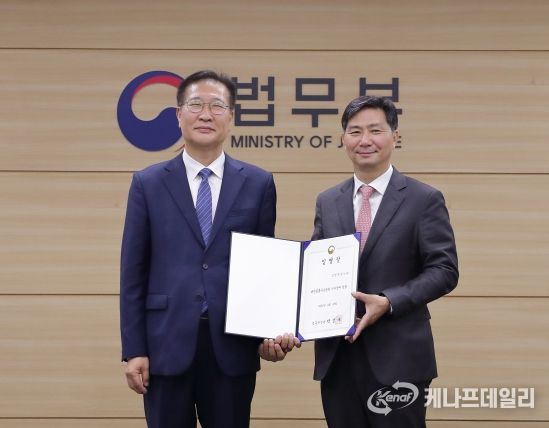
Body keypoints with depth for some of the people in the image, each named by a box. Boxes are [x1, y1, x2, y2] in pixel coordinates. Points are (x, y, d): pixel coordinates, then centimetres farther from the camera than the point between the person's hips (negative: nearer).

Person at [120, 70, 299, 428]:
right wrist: (134, 349, -3)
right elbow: (133, 271, 2)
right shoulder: (148, 183, 4)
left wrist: (269, 333, 0)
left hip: (234, 345, 0)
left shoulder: (258, 183, 5)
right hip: (167, 344, 0)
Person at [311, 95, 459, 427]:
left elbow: (444, 270, -6)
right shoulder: (327, 201, 12)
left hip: (397, 357, -4)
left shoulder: (425, 200, -1)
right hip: (336, 357, 4)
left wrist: (389, 302, -19)